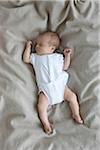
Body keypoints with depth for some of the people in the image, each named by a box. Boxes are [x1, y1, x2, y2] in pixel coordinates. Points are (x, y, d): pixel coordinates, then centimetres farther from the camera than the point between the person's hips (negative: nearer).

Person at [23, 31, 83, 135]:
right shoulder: (35, 57, 17)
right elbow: (25, 59, 10)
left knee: (72, 96, -11)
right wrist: (28, 47, 12)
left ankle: (76, 115, 5)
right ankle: (46, 123, -6)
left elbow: (65, 67, 14)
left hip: (60, 84, 0)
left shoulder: (58, 56, 14)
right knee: (41, 105, -18)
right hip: (45, 88, 0)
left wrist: (67, 55, 7)